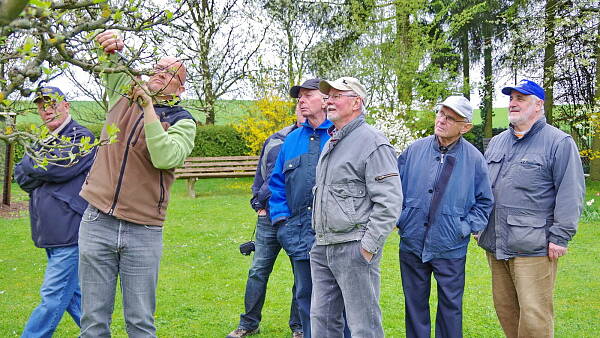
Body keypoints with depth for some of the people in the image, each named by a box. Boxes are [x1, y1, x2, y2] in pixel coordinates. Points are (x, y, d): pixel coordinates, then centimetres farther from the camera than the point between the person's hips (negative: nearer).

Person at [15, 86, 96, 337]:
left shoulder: (81, 137, -7)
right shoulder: (44, 143, 18)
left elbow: (60, 168, -20)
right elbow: (20, 176, 10)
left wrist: (31, 166, -2)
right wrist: (44, 173, -8)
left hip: (70, 230, -9)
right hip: (53, 232, 9)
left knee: (54, 297, -5)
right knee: (72, 293, 15)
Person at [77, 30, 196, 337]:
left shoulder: (182, 122, 0)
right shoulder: (125, 93, 11)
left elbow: (164, 158, -19)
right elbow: (109, 58, 15)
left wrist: (148, 106, -17)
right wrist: (112, 41, -9)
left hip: (143, 232, -2)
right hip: (97, 222, 3)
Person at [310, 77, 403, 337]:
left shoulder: (373, 143, -10)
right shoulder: (331, 144, 18)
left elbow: (389, 202, -16)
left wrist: (368, 246, -18)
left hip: (354, 249, -8)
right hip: (322, 247, 9)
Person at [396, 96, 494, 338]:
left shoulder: (474, 159, -3)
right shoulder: (415, 150, 0)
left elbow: (484, 201, 4)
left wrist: (468, 227, -7)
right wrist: (398, 218, -1)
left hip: (450, 248, -2)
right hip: (412, 244, 2)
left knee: (450, 306, 9)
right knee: (415, 304, 13)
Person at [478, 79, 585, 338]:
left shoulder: (559, 142, -5)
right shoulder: (496, 142, 16)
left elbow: (571, 194, -9)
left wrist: (560, 237, -12)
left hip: (533, 247, -6)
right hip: (495, 244, 7)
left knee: (534, 315, -4)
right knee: (504, 307, 14)